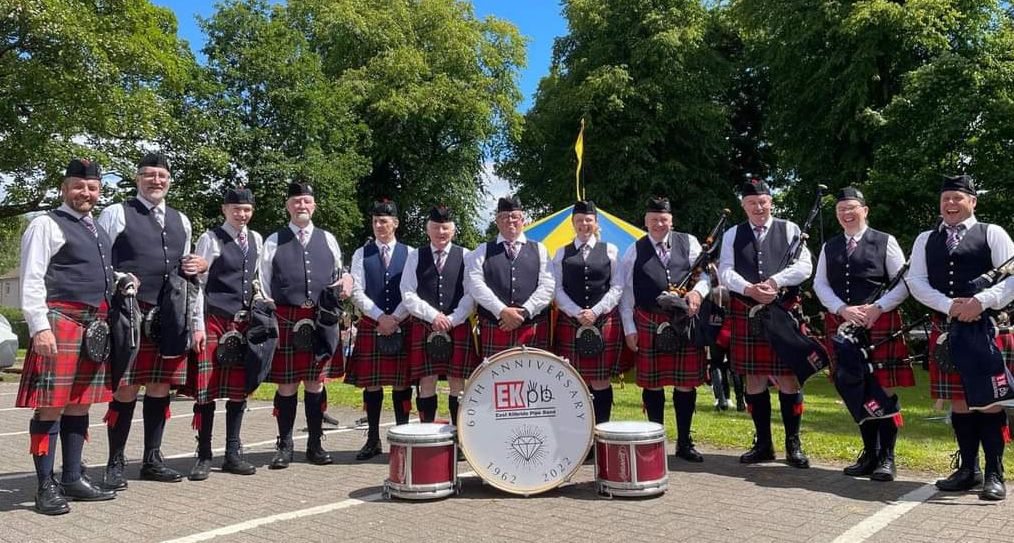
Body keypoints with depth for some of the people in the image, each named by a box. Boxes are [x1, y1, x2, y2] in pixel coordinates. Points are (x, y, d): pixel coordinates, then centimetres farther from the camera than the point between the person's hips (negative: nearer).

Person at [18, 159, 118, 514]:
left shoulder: (99, 230, 20)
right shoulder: (47, 225, -3)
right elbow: (32, 281, -10)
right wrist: (40, 327, -18)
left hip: (94, 325, 8)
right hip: (59, 321, -8)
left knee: (79, 405, 11)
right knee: (51, 406, -5)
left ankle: (72, 480, 20)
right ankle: (46, 487, 3)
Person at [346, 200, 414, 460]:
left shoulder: (409, 253, 4)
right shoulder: (362, 254, 6)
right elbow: (357, 293, -1)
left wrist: (395, 318, -11)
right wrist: (380, 317, -11)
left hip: (402, 326, 0)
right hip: (371, 325, 1)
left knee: (402, 383, 3)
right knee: (371, 383, 4)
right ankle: (373, 440, 14)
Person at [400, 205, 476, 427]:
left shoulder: (465, 256, 5)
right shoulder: (415, 257, 8)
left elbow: (471, 296, 0)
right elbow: (408, 295, 1)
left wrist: (451, 320, -10)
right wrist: (433, 316, -10)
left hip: (458, 327, 0)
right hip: (423, 328, 1)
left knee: (457, 384, 2)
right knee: (427, 385, 1)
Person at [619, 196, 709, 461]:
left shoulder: (688, 243, 8)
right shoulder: (635, 251, 6)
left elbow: (705, 274, 4)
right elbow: (626, 292, 4)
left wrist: (697, 291, -18)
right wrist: (629, 329, -1)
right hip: (649, 324, 0)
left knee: (686, 383, 6)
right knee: (652, 383, 6)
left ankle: (684, 443, 20)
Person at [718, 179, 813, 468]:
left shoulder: (789, 229, 6)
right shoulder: (732, 235, 10)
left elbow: (804, 267, -2)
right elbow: (725, 271, 0)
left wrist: (774, 281, -17)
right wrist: (749, 289, -17)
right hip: (745, 313, 2)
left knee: (788, 379, 1)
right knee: (754, 380, 7)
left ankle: (793, 444, 14)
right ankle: (763, 444, 19)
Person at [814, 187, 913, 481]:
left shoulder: (885, 242, 3)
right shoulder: (829, 247, 13)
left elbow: (904, 283, -1)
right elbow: (820, 284, 6)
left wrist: (876, 308, -14)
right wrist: (843, 310, -10)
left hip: (880, 323, -4)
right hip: (841, 324, 4)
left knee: (884, 389, -2)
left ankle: (887, 458, 7)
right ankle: (869, 454, 21)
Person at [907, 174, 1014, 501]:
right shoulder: (925, 240, 13)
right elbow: (916, 281, 3)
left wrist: (980, 302, -20)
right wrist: (950, 306, -12)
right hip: (946, 329, 3)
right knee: (959, 401, 8)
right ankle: (968, 469, 20)